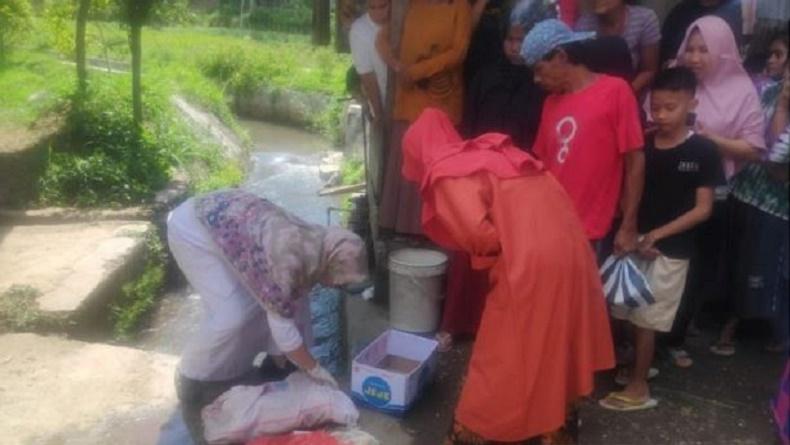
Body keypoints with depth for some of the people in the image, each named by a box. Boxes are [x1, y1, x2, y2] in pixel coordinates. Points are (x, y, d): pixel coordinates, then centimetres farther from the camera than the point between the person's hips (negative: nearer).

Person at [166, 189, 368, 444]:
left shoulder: (316, 245, -8)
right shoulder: (288, 259, -34)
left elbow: (293, 305, 5)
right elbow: (282, 327, -26)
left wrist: (281, 355, 11)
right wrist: (314, 369, -14)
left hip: (227, 218, 8)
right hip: (193, 227, -8)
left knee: (268, 301, 6)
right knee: (231, 315, -12)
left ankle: (235, 367, 24)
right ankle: (193, 382, 10)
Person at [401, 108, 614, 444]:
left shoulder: (446, 173, -5)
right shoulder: (489, 154, 20)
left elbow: (474, 231, -18)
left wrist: (491, 253, -1)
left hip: (532, 260, -9)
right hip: (567, 245, 9)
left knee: (503, 353, 6)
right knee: (554, 340, 24)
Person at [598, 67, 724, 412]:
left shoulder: (703, 151, -9)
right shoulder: (641, 145, 1)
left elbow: (703, 209, -9)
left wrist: (658, 233, -15)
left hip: (671, 249, -4)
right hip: (635, 242, 4)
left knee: (646, 318, 3)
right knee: (632, 314, 11)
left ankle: (638, 387, 17)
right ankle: (636, 369, 33)